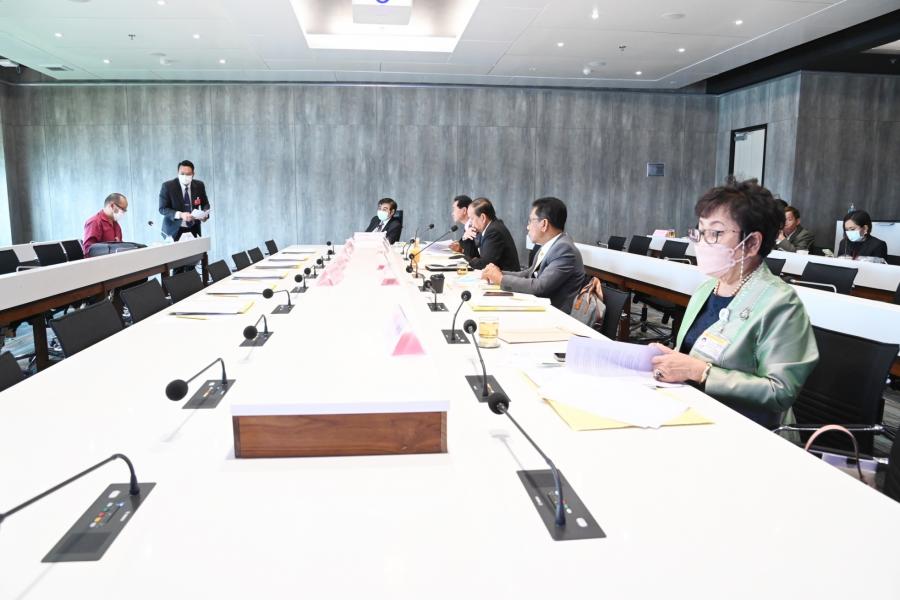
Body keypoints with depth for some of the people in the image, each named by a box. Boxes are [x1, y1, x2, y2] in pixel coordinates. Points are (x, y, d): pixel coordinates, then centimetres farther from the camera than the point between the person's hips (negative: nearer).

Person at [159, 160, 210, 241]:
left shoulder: (199, 185, -2)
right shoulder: (167, 186, -11)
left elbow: (205, 204, 9)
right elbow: (163, 209, -12)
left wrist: (205, 214, -13)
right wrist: (180, 215, -28)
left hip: (193, 229, 3)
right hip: (174, 230, -2)